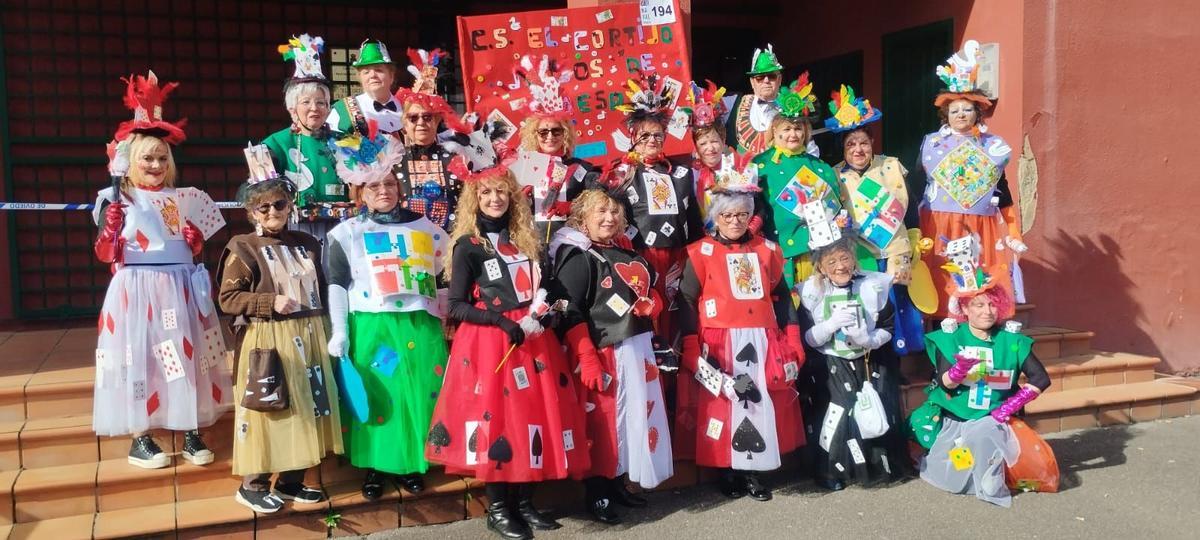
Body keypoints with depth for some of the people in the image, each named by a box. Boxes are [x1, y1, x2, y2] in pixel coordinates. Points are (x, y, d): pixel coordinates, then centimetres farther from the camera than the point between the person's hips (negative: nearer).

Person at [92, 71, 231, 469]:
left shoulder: (182, 199, 10)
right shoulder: (117, 200, -1)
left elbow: (196, 247, 17)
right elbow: (105, 254, -5)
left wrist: (195, 240, -4)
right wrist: (112, 222, -19)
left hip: (180, 289, 4)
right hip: (136, 291, -3)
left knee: (185, 356, 6)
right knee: (139, 357, 0)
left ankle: (191, 434, 15)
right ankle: (140, 439, 12)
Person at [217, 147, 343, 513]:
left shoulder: (307, 244, 11)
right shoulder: (243, 248, -5)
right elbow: (227, 299, -9)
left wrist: (326, 332, 13)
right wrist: (271, 302, -19)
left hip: (308, 337, 6)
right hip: (267, 341, -6)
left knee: (306, 408, 9)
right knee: (268, 409, -1)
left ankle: (291, 481, 22)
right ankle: (252, 485, 14)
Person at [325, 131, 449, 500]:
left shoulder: (425, 229, 11)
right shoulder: (346, 233, 5)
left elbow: (442, 279, 16)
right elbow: (337, 285, 2)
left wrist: (441, 322, 14)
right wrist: (339, 332, -5)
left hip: (420, 326, 2)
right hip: (371, 329, -2)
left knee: (420, 394, 3)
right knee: (375, 396, 0)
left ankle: (413, 463, 18)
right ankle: (373, 466, 16)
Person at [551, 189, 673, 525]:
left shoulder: (627, 253, 15)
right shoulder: (577, 257, -9)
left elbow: (650, 291, 29)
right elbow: (570, 313, -18)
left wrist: (652, 305, 8)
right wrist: (588, 360, -24)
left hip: (638, 347, 8)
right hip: (605, 352, -8)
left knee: (636, 414, 13)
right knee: (602, 420, -4)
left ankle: (617, 484, 27)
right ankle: (596, 495, 9)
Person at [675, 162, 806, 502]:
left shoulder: (767, 251, 12)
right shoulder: (701, 253, 0)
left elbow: (782, 298, 14)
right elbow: (686, 304, -3)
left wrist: (793, 343, 8)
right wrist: (691, 351, -9)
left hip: (763, 344, 4)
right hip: (720, 346, -3)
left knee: (762, 405, 5)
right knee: (722, 407, 0)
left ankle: (753, 471, 18)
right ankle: (727, 473, 15)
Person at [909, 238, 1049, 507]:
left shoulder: (1011, 339, 0)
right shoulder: (950, 337, -4)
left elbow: (1041, 379, -1)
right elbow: (944, 383, -12)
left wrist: (1013, 404, -11)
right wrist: (959, 370, -34)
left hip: (992, 419, 0)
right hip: (951, 419, 0)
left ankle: (989, 483, -5)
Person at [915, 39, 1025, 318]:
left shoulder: (993, 146, 11)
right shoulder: (931, 143, 6)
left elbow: (1003, 191, 15)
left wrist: (1013, 232, 10)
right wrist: (915, 231, -3)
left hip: (982, 230, 2)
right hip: (939, 229, -2)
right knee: (942, 288, -5)